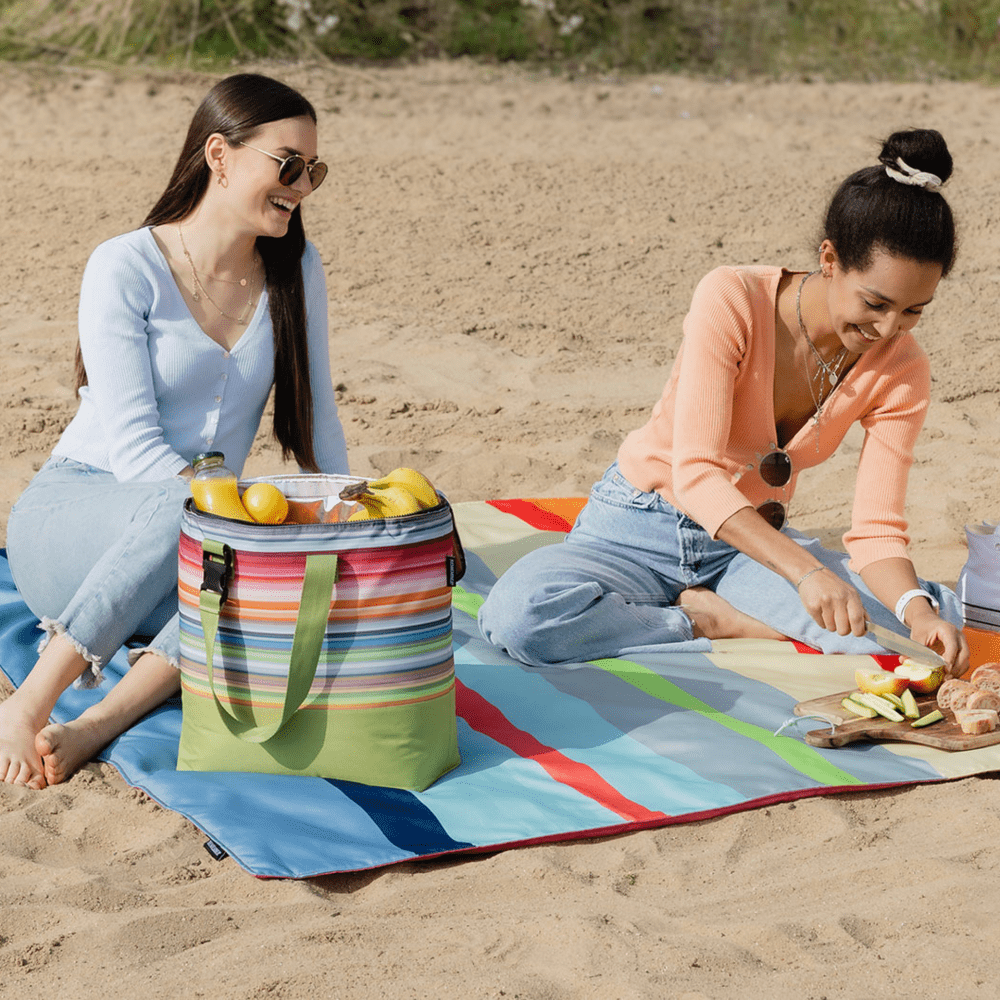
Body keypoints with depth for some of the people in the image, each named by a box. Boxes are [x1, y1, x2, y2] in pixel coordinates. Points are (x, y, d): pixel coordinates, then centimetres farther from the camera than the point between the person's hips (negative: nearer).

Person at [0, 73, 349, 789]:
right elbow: (132, 445, -18)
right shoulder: (126, 268, -10)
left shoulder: (297, 271, 5)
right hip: (71, 511, -4)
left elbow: (316, 421, 12)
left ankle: (98, 724, -40)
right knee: (187, 509, -39)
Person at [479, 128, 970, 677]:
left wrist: (919, 613, -35)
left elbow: (876, 529, -13)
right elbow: (696, 473, -30)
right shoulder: (732, 301, -24)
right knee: (520, 615, -35)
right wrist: (805, 571, -44)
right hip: (638, 528, -3)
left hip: (755, 541, 3)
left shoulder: (901, 371, -11)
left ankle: (699, 609, -13)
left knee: (935, 613, -22)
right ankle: (715, 623, -14)